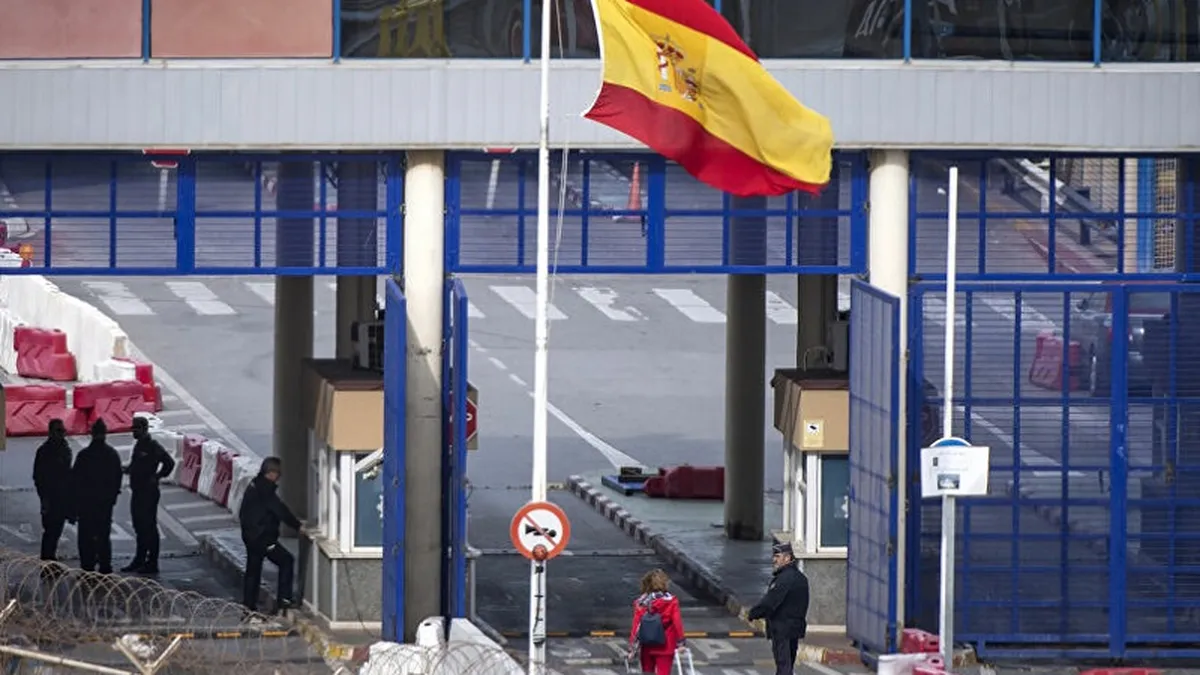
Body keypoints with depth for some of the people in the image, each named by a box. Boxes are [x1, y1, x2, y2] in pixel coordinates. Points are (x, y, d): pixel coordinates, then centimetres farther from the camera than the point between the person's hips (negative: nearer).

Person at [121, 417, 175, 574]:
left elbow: (169, 463, -19)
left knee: (149, 527, -4)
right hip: (137, 491, 9)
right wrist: (127, 469, 4)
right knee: (139, 526, 15)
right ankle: (139, 560, 24)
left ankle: (152, 563, 1)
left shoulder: (153, 446, -15)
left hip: (149, 492, -9)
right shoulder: (139, 445, 12)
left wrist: (157, 477, -14)